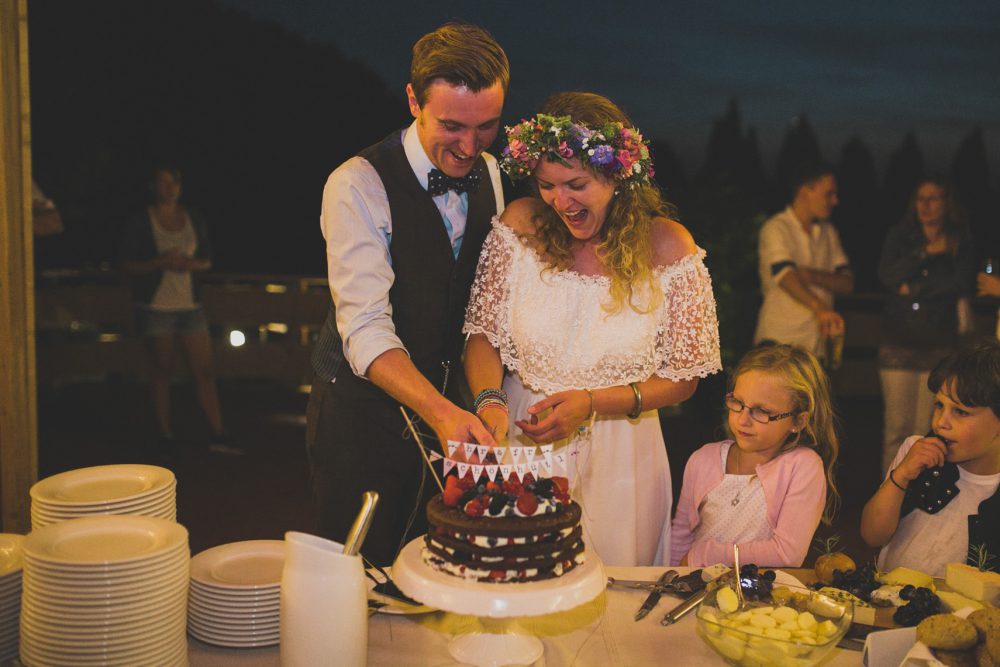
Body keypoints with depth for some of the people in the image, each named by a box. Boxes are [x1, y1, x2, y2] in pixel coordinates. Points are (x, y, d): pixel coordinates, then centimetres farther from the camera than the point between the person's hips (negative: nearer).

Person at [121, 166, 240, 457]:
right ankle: (166, 437, 13)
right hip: (156, 306, -3)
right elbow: (128, 265, -3)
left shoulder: (193, 220, 8)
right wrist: (161, 262, -17)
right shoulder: (141, 222, -2)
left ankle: (218, 435, 5)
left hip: (190, 304, 3)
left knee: (204, 370, 1)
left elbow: (207, 260, 14)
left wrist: (189, 264, -8)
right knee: (161, 371, 3)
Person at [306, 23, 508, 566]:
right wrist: (440, 412, -42)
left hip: (454, 405, 6)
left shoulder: (487, 173, 2)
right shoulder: (358, 185, -20)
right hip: (365, 415, -5)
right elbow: (365, 328, -28)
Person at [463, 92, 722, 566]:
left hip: (617, 457, -1)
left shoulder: (667, 247, -11)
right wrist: (490, 399, -21)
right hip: (518, 440, 1)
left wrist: (591, 404, -18)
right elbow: (484, 333, -2)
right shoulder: (520, 224, -8)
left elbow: (683, 379, -5)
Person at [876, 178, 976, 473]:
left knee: (927, 430, -2)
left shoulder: (960, 242, 7)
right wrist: (926, 252, -14)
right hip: (898, 342, 0)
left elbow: (963, 283, -8)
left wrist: (916, 288, -8)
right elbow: (887, 276, -7)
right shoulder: (899, 236, 8)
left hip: (938, 345, 0)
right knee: (896, 426, -2)